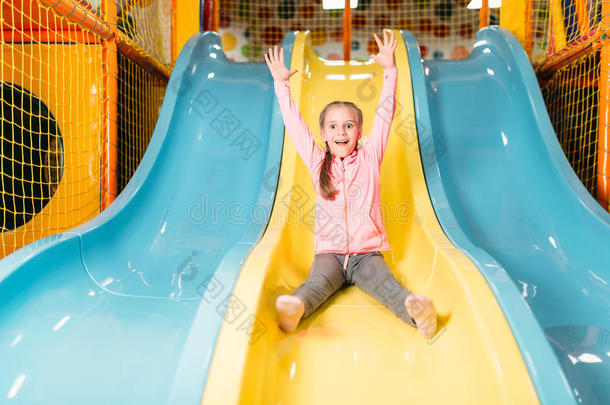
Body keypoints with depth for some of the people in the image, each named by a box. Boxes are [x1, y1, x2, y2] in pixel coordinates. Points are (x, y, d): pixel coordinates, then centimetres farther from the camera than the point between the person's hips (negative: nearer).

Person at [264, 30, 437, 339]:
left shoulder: (369, 158, 10)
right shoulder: (317, 162, 12)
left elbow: (384, 116, 4)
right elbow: (294, 125, 12)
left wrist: (389, 70, -1)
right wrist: (281, 84, 12)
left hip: (367, 252, 0)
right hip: (329, 253, 0)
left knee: (382, 281, -28)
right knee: (318, 281, -30)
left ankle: (414, 310, -54)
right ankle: (295, 308, -57)